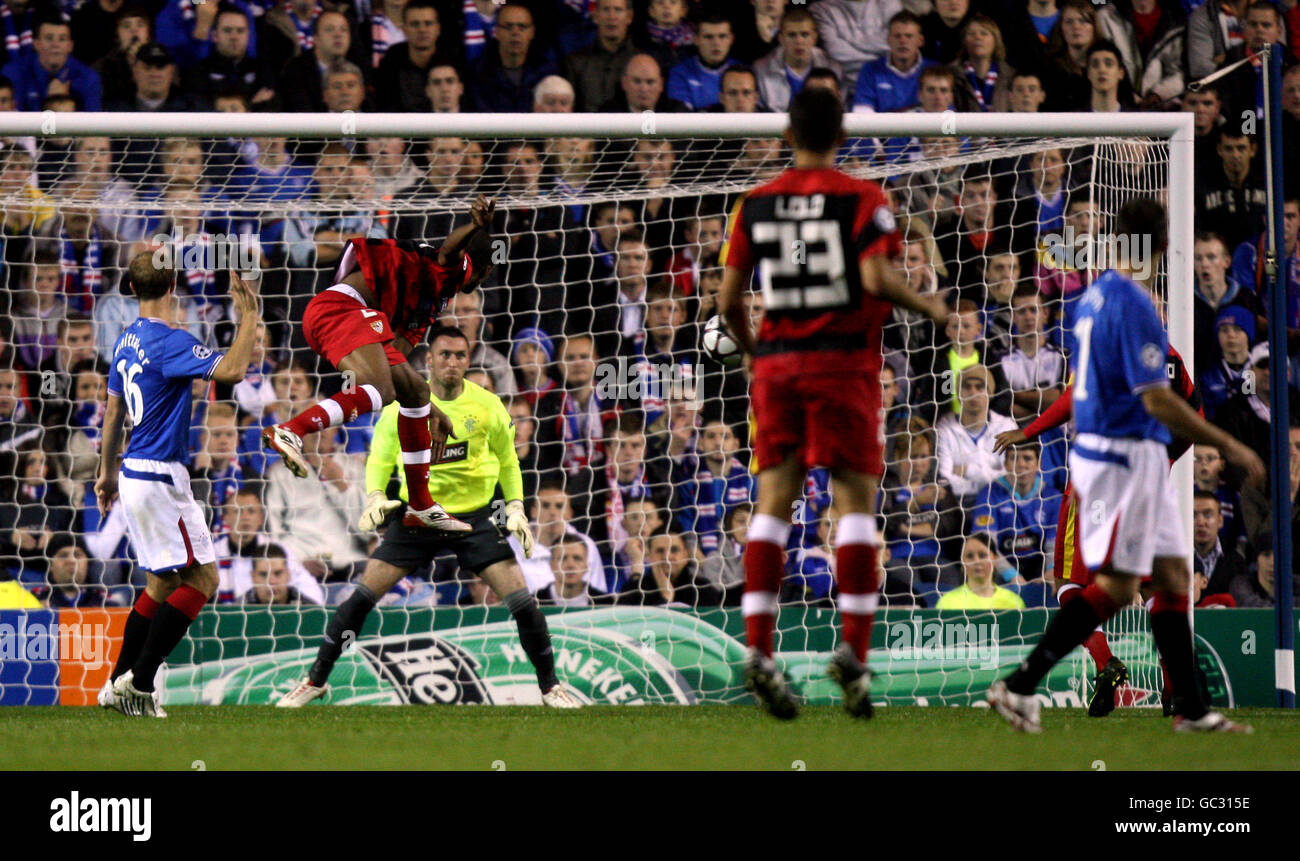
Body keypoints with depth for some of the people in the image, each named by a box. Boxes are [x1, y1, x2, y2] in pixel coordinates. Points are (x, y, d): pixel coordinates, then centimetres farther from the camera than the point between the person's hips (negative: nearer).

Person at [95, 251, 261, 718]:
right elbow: (230, 369, -31)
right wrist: (248, 317, -20)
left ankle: (118, 684, 15)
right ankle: (139, 682, -10)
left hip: (135, 474, 9)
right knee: (202, 577, -6)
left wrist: (108, 472, 31)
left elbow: (113, 409, 22)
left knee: (163, 583, 16)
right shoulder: (169, 341, -17)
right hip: (160, 477, -9)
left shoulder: (128, 341, 12)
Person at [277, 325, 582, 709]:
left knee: (521, 599, -10)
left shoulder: (487, 406, -4)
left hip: (475, 516, 0)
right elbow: (380, 458, 5)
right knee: (364, 594, -8)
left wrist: (516, 507, -1)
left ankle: (550, 686, 8)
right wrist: (375, 496, -13)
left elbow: (507, 460, 10)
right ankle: (316, 680, 6)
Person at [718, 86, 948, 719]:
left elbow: (728, 299, 7)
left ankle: (758, 649, -6)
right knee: (856, 502, 0)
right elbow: (875, 278, -16)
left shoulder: (755, 204, 8)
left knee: (773, 502, 4)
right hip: (844, 360, -3)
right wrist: (929, 306, 1)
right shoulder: (860, 199, -3)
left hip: (776, 364, 3)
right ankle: (853, 648, -10)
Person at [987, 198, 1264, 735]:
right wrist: (1229, 447, -16)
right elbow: (1156, 400, -21)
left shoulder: (1097, 294, 12)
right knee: (1115, 586, -9)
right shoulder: (1132, 303, -17)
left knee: (1172, 577, 10)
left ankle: (1193, 710, 11)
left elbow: (1086, 383, 20)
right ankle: (1020, 686, -10)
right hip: (1126, 457, -10)